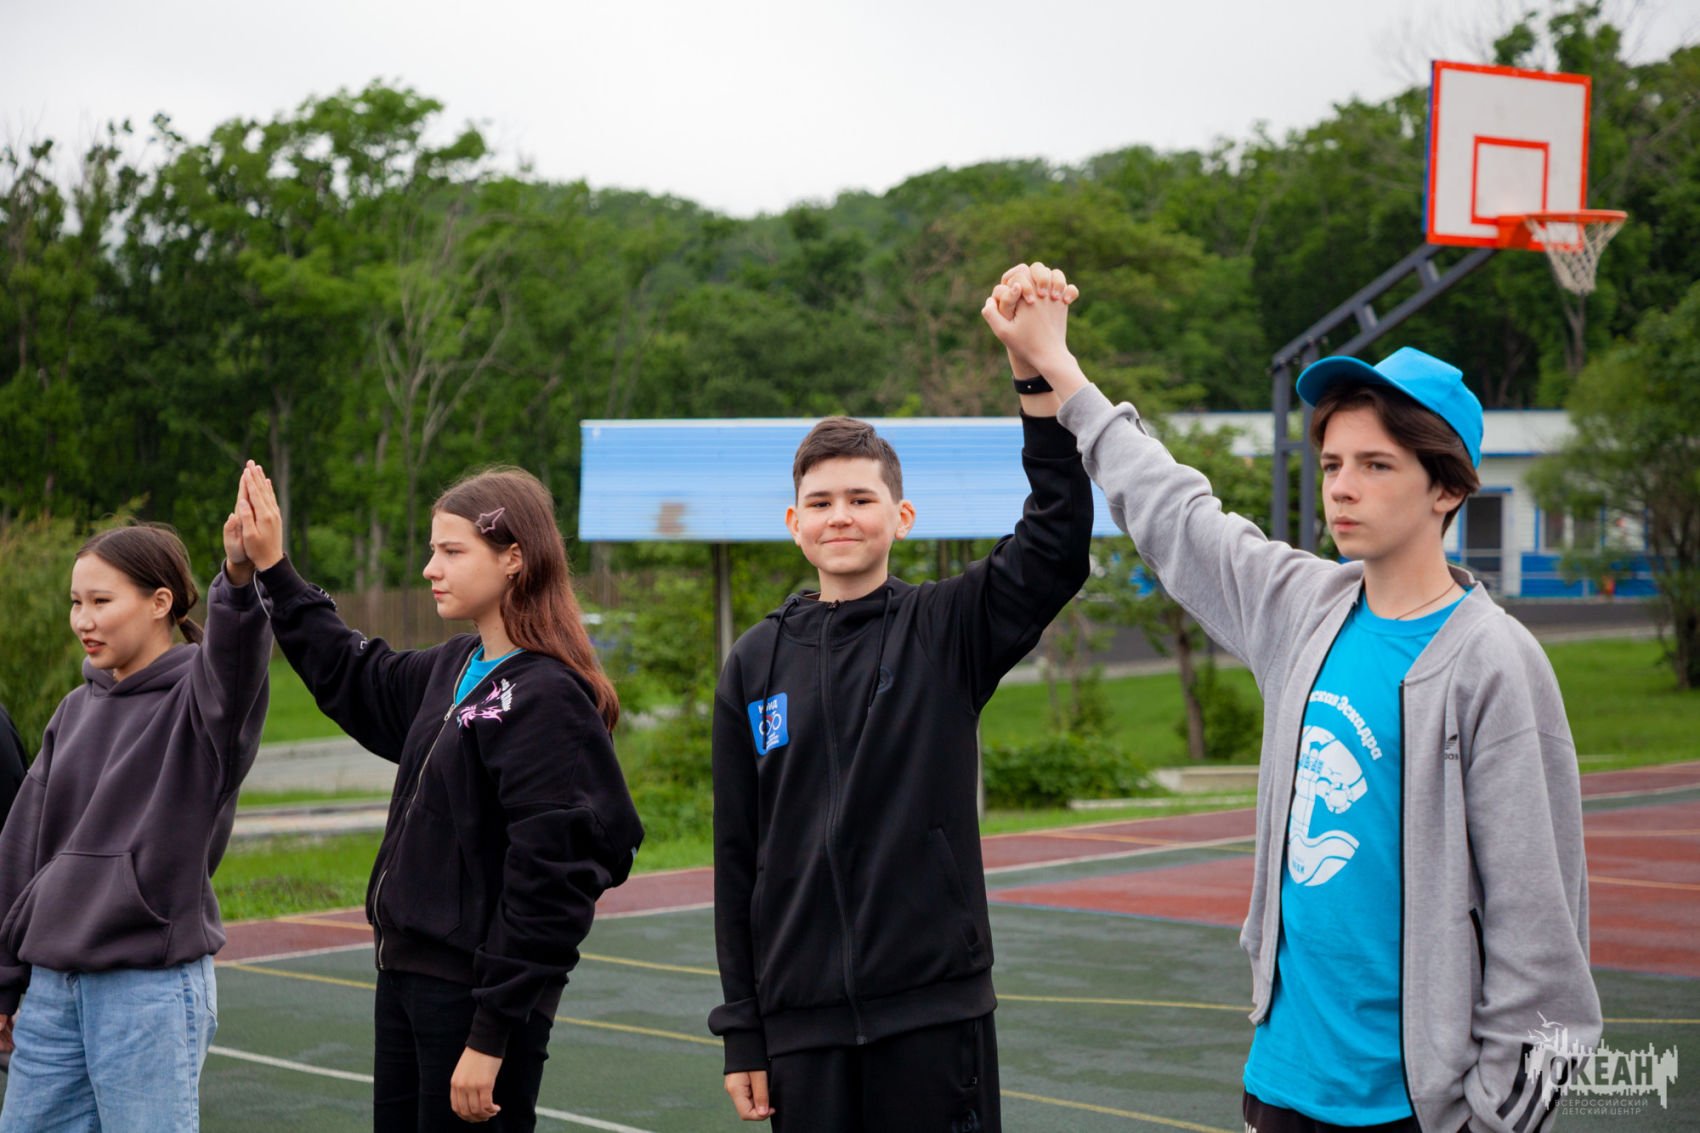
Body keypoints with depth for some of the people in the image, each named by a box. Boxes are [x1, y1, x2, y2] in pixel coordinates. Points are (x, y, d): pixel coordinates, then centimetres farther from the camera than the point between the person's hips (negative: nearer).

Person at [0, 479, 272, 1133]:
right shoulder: (78, 710, 12)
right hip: (53, 988, 6)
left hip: (152, 990, -6)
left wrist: (241, 576, -52)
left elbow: (235, 658, -31)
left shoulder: (198, 695, -7)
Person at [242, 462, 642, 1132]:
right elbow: (354, 680, 30)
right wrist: (272, 572, 27)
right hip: (406, 975, 9)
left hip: (479, 994, -9)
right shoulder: (452, 668, 9)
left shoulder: (547, 697, -17)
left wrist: (491, 1037, -20)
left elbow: (546, 883, -20)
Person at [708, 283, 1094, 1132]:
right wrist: (742, 1030, 6)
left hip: (935, 1011, -2)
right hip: (802, 1022, 2)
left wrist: (1041, 377, -27)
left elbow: (1058, 544, -16)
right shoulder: (755, 665, 7)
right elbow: (737, 858, 9)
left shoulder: (946, 630, 1)